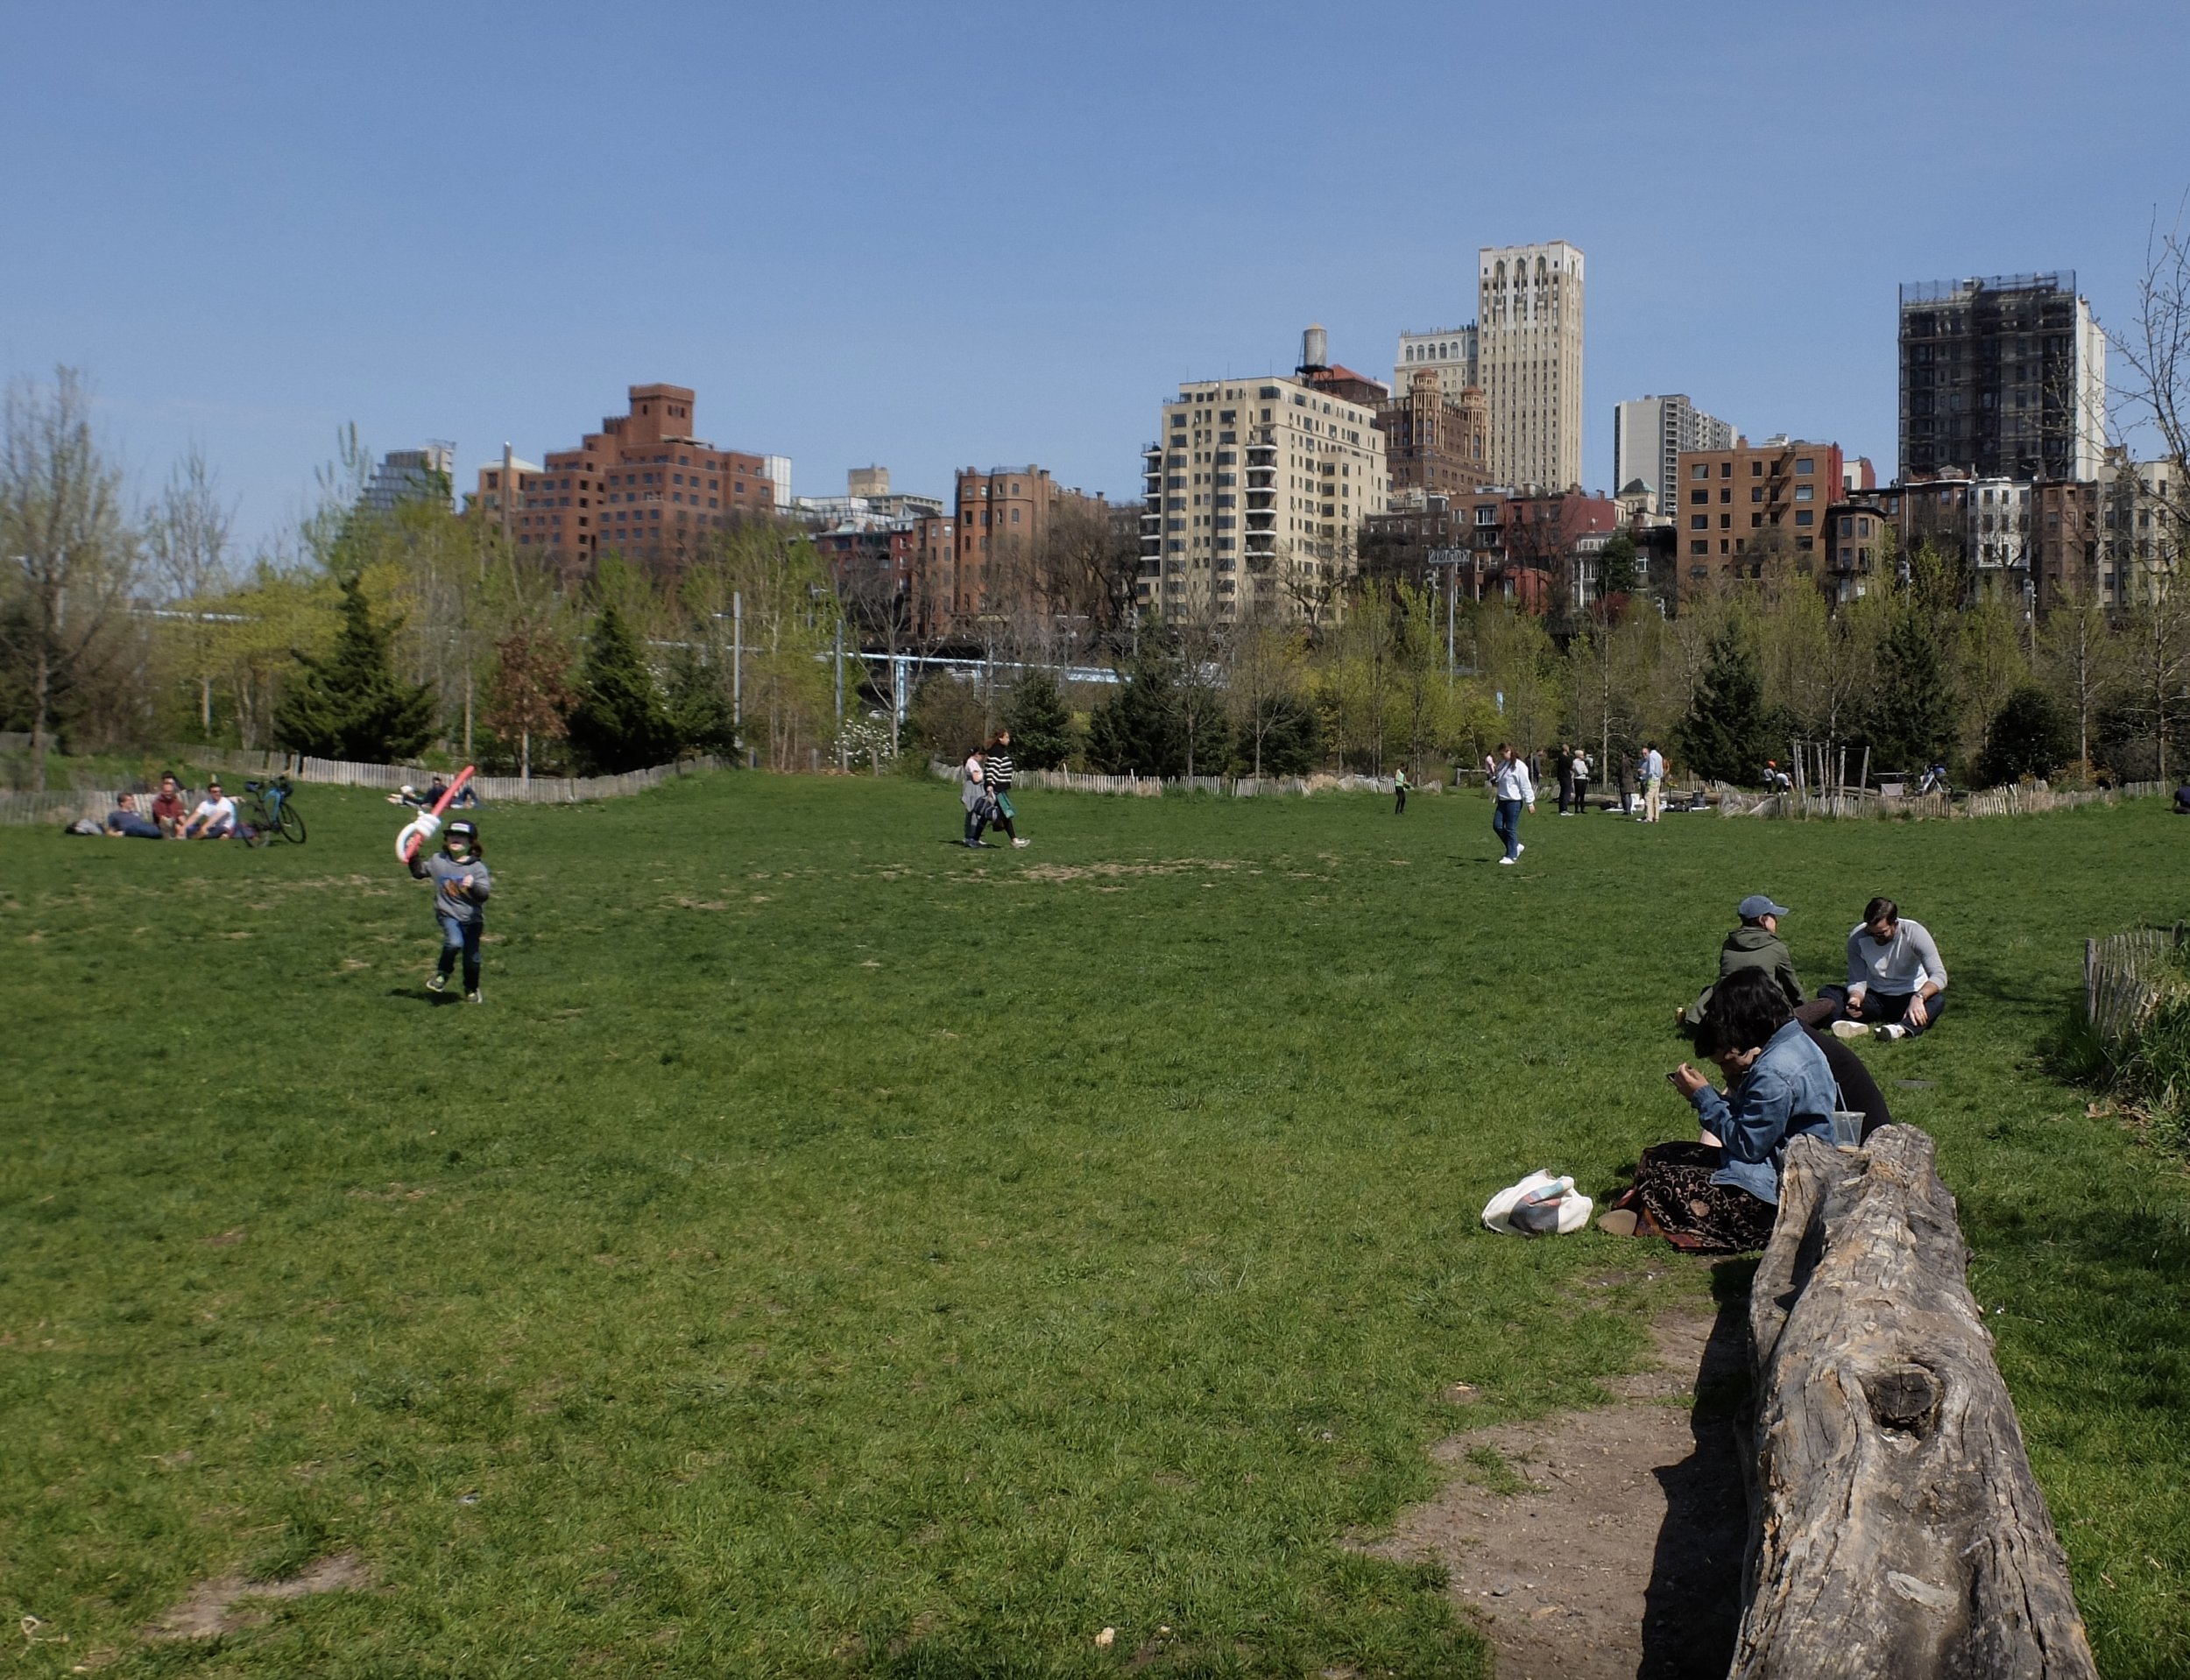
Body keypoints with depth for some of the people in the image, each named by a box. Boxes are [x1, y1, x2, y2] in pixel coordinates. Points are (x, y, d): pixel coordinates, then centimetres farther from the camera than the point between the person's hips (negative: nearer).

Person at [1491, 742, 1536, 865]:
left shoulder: (1519, 766, -13)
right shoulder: (1502, 765, 13)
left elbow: (1525, 785, -13)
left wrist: (1530, 802, -13)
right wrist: (1494, 781, 4)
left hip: (1514, 801, -8)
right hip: (1502, 800, 8)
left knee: (1511, 828, -3)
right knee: (1497, 825, 4)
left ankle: (1511, 856, 7)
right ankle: (1516, 846, 21)